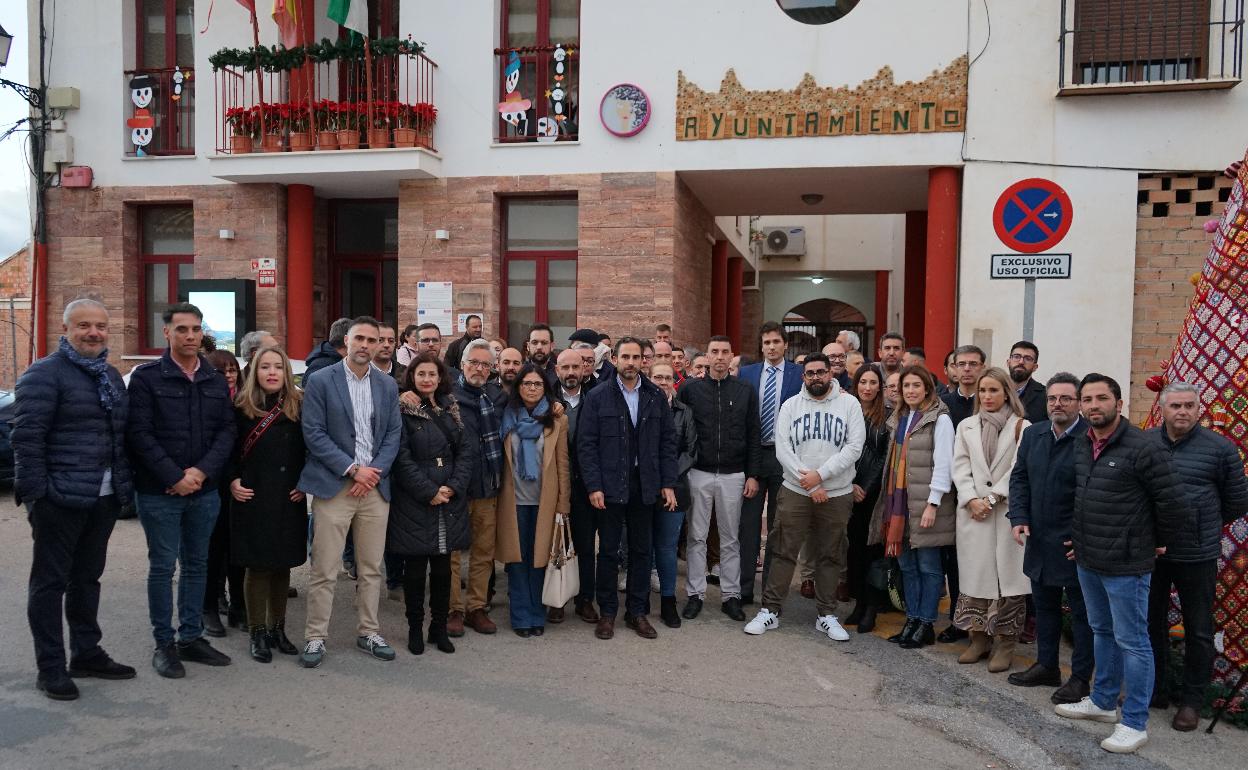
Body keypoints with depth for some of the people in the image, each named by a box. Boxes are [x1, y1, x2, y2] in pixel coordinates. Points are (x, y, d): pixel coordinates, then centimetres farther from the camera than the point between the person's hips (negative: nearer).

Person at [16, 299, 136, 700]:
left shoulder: (111, 376, 14)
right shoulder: (44, 374, -9)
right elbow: (26, 437, -14)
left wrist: (124, 485, 12)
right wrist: (34, 493, -18)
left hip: (103, 498, 7)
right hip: (60, 498, -7)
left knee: (87, 578, 17)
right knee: (50, 582, 4)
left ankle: (86, 653, 28)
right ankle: (50, 668, 12)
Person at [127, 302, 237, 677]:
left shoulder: (216, 381, 8)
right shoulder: (146, 377, -5)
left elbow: (226, 431, 4)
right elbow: (140, 434, -11)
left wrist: (202, 471, -12)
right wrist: (175, 478, -16)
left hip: (205, 491, 4)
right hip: (159, 492, -4)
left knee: (197, 564, 12)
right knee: (162, 566, 4)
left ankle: (191, 636, 23)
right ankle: (164, 643, 15)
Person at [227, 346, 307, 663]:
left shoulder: (299, 405, 4)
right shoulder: (241, 407, 0)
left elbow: (310, 448, 8)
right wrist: (233, 481, -6)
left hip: (290, 498, 2)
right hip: (252, 497, -2)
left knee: (282, 564, 10)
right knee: (257, 565, 3)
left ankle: (278, 629, 23)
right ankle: (257, 633, 14)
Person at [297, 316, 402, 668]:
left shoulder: (388, 385, 10)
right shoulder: (320, 381, -2)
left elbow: (393, 434, 8)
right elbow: (314, 433, -7)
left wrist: (374, 472, -7)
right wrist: (352, 469, -13)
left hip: (375, 486, 4)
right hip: (333, 486, -4)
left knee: (371, 568, 11)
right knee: (324, 570, 0)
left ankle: (368, 632, 23)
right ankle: (315, 637, 12)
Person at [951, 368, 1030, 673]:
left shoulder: (1021, 427, 0)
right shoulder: (966, 426, 12)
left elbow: (1018, 469, -7)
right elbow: (960, 466, 6)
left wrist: (991, 498, -12)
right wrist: (971, 499, -6)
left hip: (1007, 510, -3)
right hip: (972, 511, 3)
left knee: (1006, 573, -4)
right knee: (975, 573, 6)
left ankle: (1005, 645, 5)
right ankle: (979, 638, 17)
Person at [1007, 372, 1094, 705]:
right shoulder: (1033, 434, 7)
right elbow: (1019, 478, 11)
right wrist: (1019, 518, 0)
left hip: (1076, 543, -7)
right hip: (1039, 541, 7)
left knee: (1082, 612, 8)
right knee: (1044, 606, 19)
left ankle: (1080, 678, 20)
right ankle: (1046, 666, 33)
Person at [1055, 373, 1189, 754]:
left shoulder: (1143, 447, -17)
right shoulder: (1080, 445, 5)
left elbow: (1173, 503, -13)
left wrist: (1161, 542, -1)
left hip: (1125, 565, -7)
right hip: (1087, 561, 7)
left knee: (1132, 641, 3)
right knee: (1102, 632, 20)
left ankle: (1135, 723, 15)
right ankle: (1103, 702, 35)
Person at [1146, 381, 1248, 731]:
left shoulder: (1219, 448, -7)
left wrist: (1204, 526, 10)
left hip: (1197, 556, -2)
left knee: (1198, 632, 9)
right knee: (1151, 624, 15)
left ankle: (1192, 700, 24)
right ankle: (1156, 689, 31)